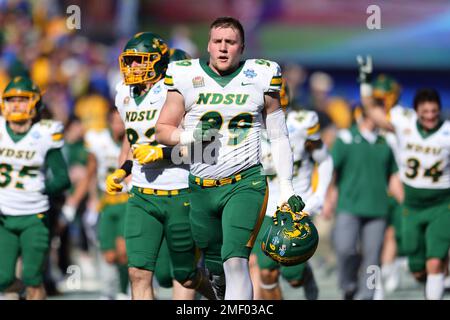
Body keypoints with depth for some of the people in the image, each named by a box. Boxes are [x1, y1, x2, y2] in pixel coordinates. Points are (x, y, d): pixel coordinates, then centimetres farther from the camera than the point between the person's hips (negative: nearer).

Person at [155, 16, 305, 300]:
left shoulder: (261, 78, 2)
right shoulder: (187, 78, 4)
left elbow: (279, 136, 9)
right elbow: (162, 130, 9)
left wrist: (287, 187, 5)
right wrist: (191, 135, -12)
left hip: (245, 183, -3)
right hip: (201, 188, 3)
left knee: (235, 261, -20)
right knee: (216, 272, 9)